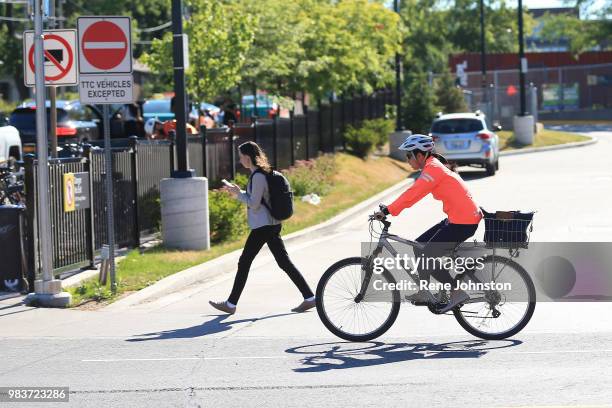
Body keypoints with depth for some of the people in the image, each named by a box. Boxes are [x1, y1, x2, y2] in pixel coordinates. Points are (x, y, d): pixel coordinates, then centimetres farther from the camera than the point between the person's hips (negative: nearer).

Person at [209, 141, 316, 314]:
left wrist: (239, 193, -6)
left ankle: (231, 304, 5)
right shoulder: (262, 173, 14)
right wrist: (237, 192, 16)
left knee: (244, 262, -1)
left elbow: (254, 204, -18)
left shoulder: (258, 176, -16)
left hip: (262, 227, -10)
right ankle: (309, 298, 4)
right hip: (272, 224, 10)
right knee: (284, 262, 8)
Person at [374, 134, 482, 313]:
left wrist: (387, 211, -25)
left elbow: (412, 194, -23)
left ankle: (457, 293, 0)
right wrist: (389, 208, 11)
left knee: (427, 256, -8)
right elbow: (414, 193, 18)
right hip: (457, 218, 10)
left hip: (463, 222, -10)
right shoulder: (434, 166, 16)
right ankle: (423, 292, 15)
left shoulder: (433, 169, -15)